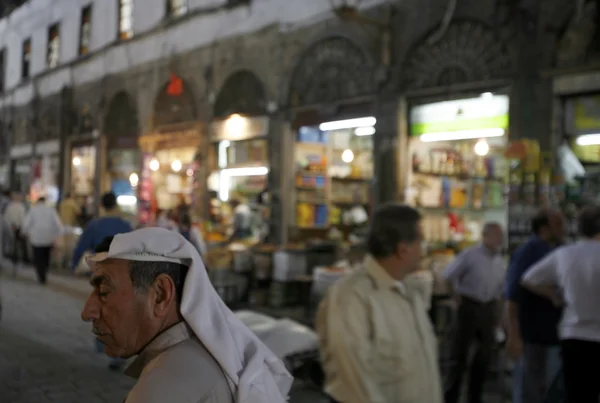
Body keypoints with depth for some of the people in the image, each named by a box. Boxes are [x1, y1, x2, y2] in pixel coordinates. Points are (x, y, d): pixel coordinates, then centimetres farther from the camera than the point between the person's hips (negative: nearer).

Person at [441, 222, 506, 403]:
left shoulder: (499, 261, 7)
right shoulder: (469, 255, -12)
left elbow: (500, 288, 18)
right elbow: (447, 277, -8)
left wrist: (497, 313, 14)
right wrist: (457, 298, -4)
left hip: (488, 308, 6)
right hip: (469, 307, -6)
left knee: (485, 353, 12)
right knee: (460, 353, -1)